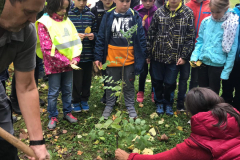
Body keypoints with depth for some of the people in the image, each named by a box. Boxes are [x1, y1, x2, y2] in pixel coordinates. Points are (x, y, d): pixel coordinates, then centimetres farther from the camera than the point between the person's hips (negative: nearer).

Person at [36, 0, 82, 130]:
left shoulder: (66, 20, 6)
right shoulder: (44, 23, -12)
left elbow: (75, 40, 7)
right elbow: (47, 49, -17)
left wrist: (75, 58, -8)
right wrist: (65, 61, -17)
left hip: (68, 64, 5)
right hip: (54, 65, -5)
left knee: (67, 90, 15)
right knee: (54, 92, 6)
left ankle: (67, 113, 30)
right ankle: (53, 117, 21)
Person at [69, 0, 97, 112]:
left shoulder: (91, 15, 7)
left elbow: (95, 31, 11)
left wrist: (93, 35, -10)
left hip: (88, 54, 3)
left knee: (87, 79, 12)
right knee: (76, 80, 4)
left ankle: (84, 100, 32)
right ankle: (75, 102, 25)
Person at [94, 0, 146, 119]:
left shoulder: (135, 16, -3)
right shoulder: (108, 16, -2)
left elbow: (141, 38, -2)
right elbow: (101, 38, 1)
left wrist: (141, 58, -6)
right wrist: (98, 57, -2)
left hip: (129, 60, 0)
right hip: (111, 59, 1)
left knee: (129, 85, 15)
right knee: (111, 85, 16)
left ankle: (130, 106, 33)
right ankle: (109, 105, 35)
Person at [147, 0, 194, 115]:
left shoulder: (188, 13, -3)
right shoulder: (159, 12, 0)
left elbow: (190, 37, -3)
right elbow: (151, 33, 3)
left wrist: (184, 56, -7)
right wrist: (148, 53, 1)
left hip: (175, 57, -1)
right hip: (158, 55, 2)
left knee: (170, 83, 9)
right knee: (157, 81, 13)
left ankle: (168, 103, 34)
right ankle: (159, 102, 36)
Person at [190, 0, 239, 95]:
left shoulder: (232, 25, -12)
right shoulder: (206, 21, -3)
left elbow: (232, 51, -10)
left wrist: (226, 71, -9)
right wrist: (194, 57, -5)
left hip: (217, 65, -4)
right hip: (203, 62, 4)